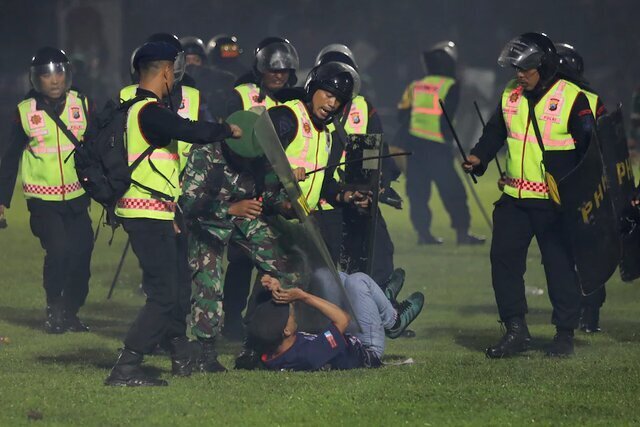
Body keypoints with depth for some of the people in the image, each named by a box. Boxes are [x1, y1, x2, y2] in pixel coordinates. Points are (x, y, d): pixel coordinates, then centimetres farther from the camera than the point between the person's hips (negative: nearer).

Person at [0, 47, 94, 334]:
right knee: (57, 249, -18)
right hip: (43, 199, -2)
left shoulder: (82, 105, 0)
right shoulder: (25, 112, -3)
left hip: (77, 197, 2)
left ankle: (70, 313, 19)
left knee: (80, 255, 0)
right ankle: (54, 311, 0)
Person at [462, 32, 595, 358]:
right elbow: (495, 132, 19)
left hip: (555, 201, -6)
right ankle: (515, 330, 9)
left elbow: (590, 149, -8)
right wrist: (479, 157, -1)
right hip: (515, 197, 6)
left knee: (560, 264, 0)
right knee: (503, 258, 1)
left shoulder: (573, 99, -8)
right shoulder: (510, 96, 10)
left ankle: (565, 332, 12)